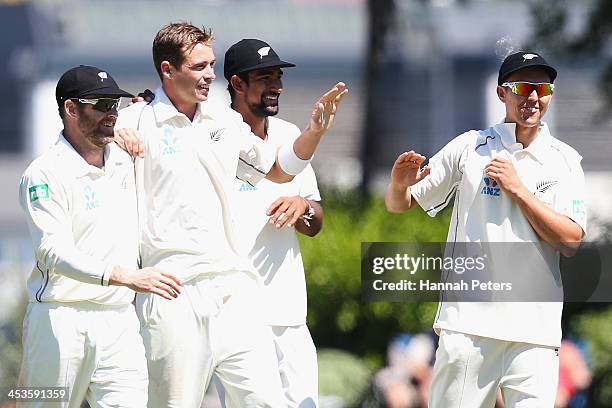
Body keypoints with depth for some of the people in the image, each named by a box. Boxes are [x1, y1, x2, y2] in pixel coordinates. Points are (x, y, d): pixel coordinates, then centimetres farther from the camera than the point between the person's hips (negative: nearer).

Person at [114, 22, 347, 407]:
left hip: (235, 287, 5)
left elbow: (278, 169, 27)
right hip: (174, 295, -4)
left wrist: (314, 131, 11)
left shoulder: (226, 121, 15)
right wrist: (112, 133, -13)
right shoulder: (137, 123, -1)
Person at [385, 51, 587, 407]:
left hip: (536, 326, 1)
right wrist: (399, 185, -13)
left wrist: (517, 189, -6)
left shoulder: (565, 161, 9)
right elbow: (400, 204, 10)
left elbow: (571, 240, -2)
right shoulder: (470, 148, 7)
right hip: (469, 321, -1)